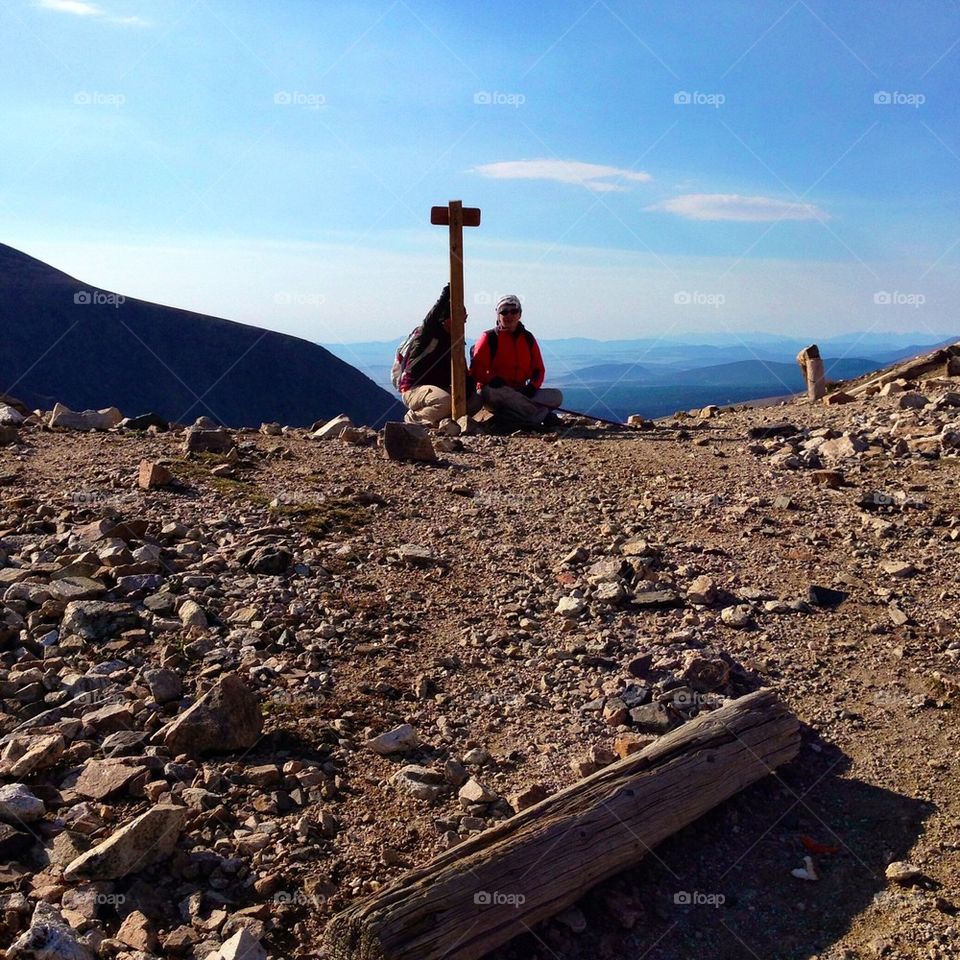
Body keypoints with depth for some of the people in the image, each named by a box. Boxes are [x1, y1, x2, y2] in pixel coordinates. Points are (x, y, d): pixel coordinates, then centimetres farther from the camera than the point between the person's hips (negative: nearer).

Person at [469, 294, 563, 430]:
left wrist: (533, 386, -8)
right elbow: (476, 370, -6)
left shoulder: (528, 338, 12)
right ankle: (544, 416, -37)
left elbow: (538, 369, 14)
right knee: (496, 392, -41)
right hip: (493, 391, -4)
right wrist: (493, 380, -25)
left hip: (520, 392, 4)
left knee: (557, 396, -16)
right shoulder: (489, 338, 0)